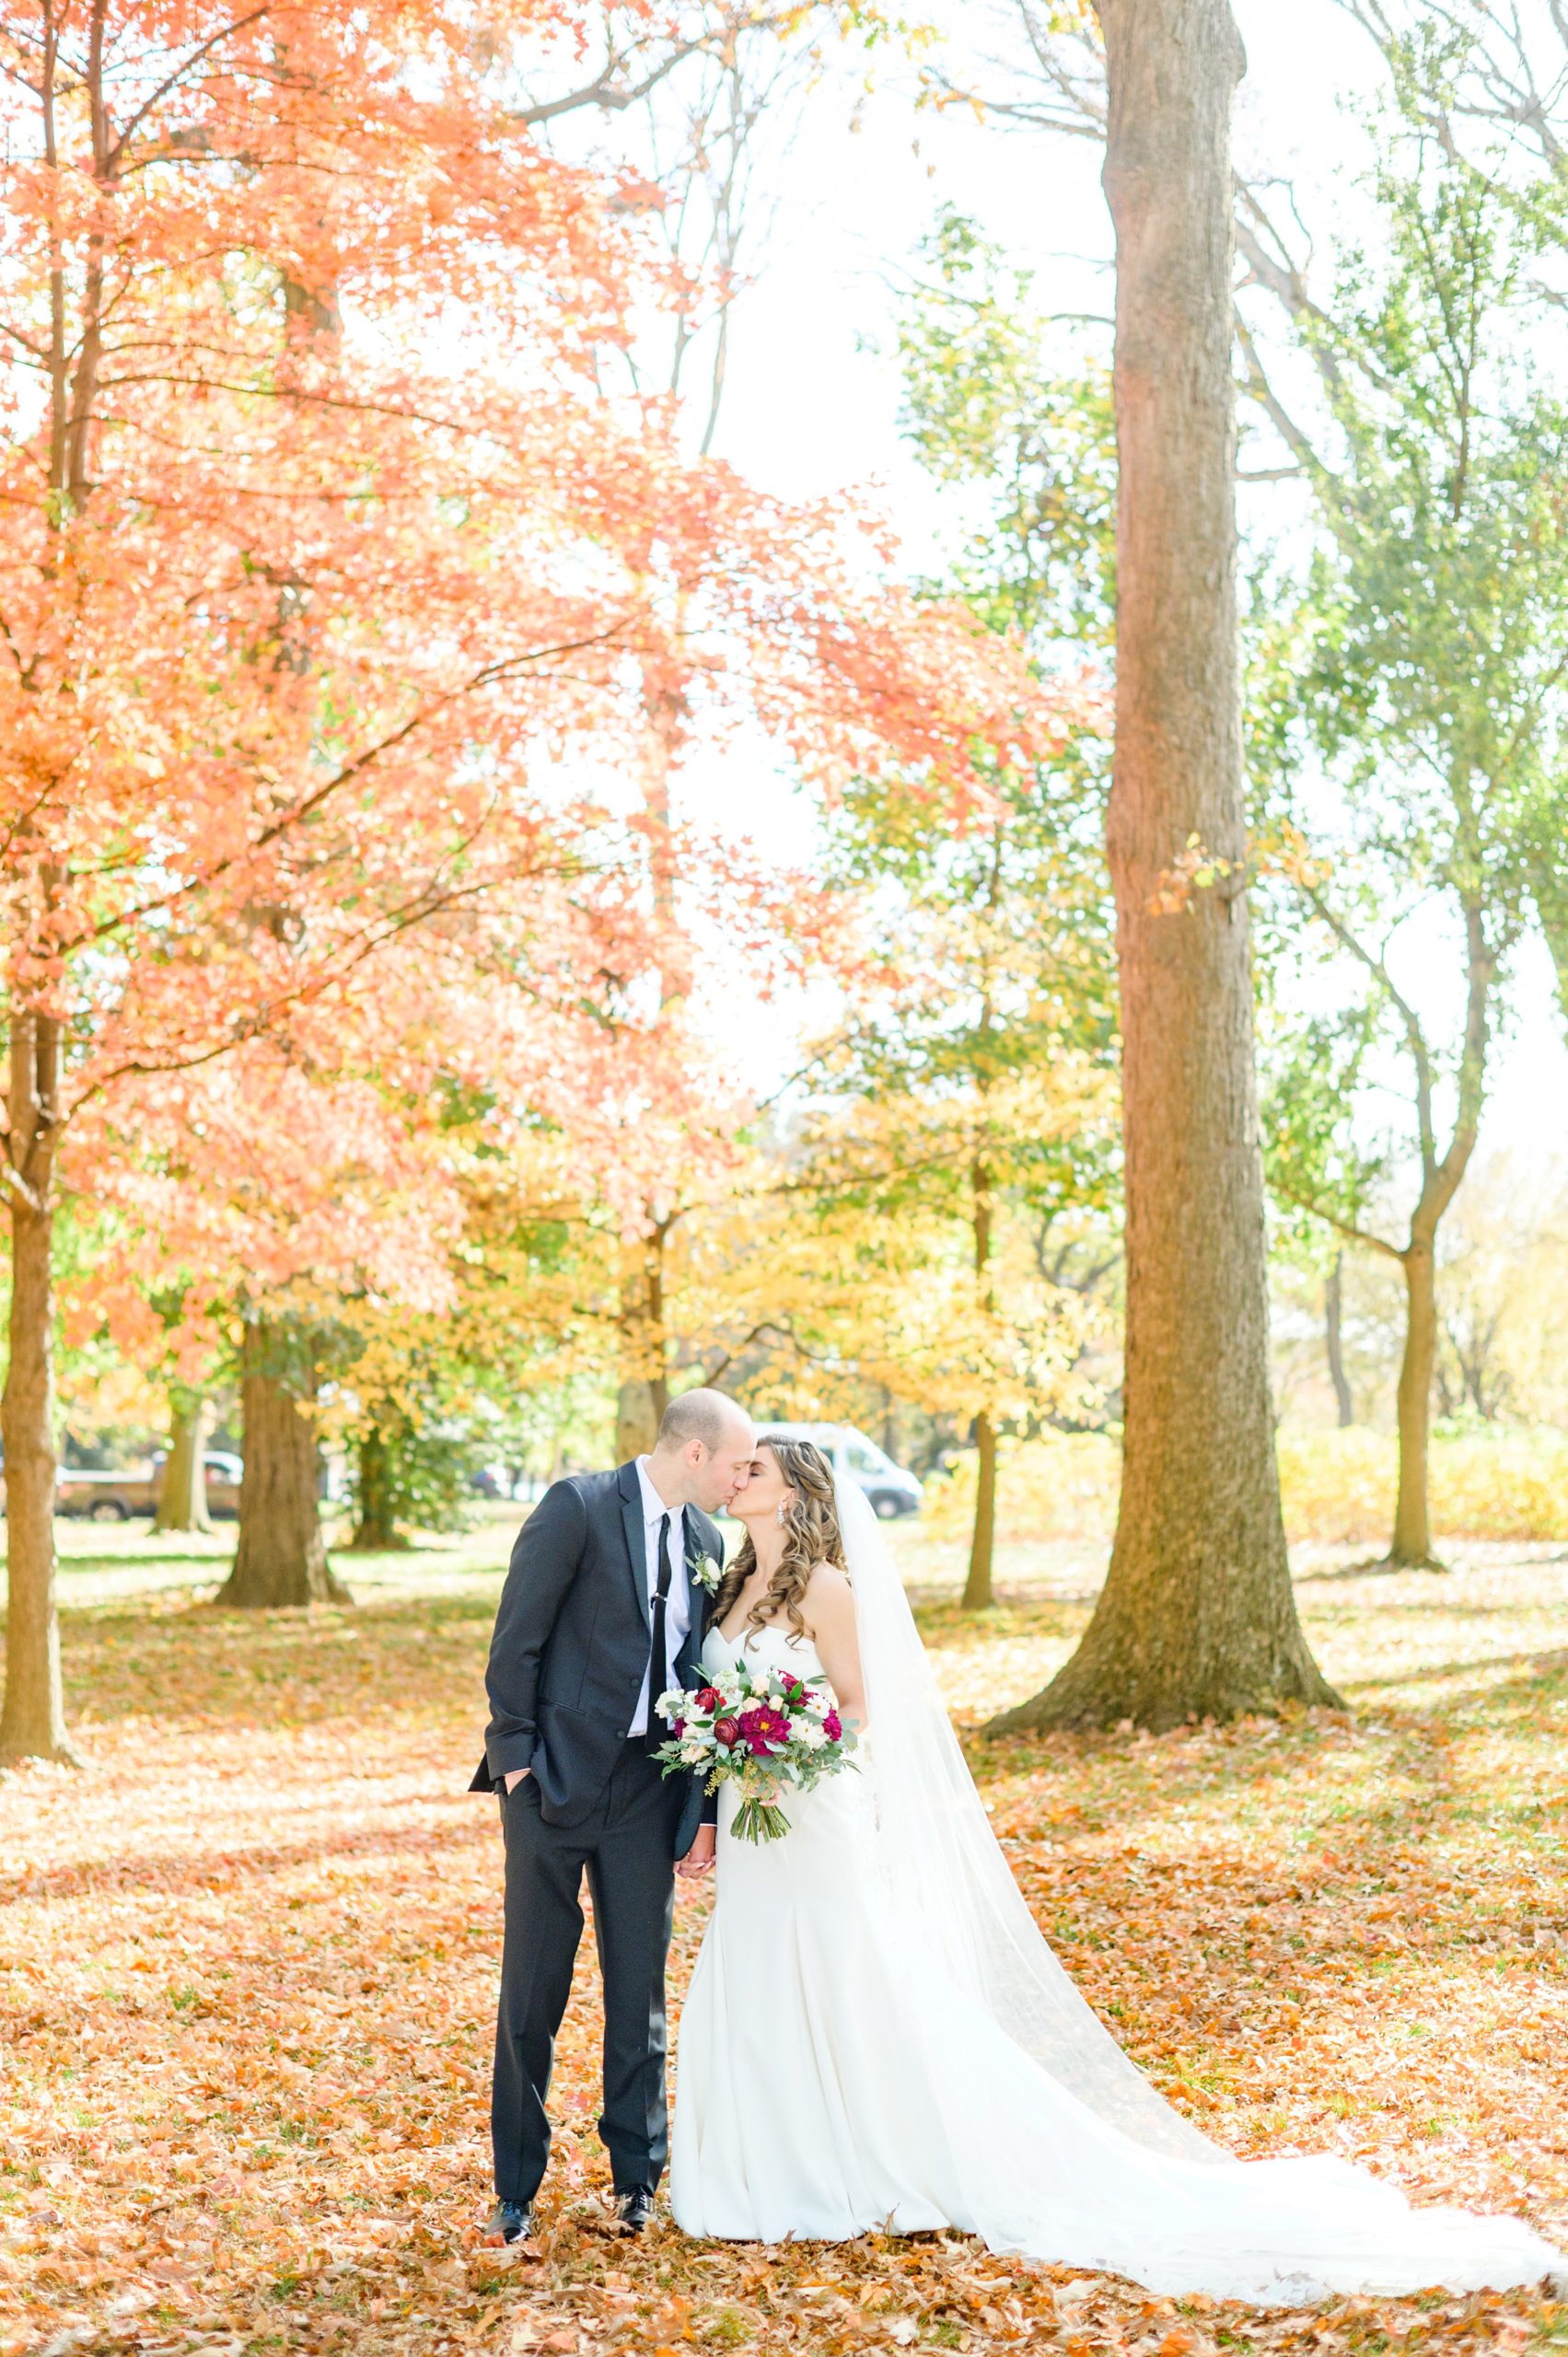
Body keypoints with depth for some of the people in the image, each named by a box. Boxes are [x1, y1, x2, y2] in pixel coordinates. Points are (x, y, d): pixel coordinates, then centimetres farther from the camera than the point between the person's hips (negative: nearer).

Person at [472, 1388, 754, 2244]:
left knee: (640, 1990, 9)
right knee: (532, 1990, 3)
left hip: (648, 1788, 5)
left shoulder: (706, 1541, 10)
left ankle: (636, 2179, 22)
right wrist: (513, 1756, -13)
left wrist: (702, 1805, 9)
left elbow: (700, 1679, 13)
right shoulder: (578, 1506, -9)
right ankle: (515, 2190, 15)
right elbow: (516, 1637, -10)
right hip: (556, 1780, -5)